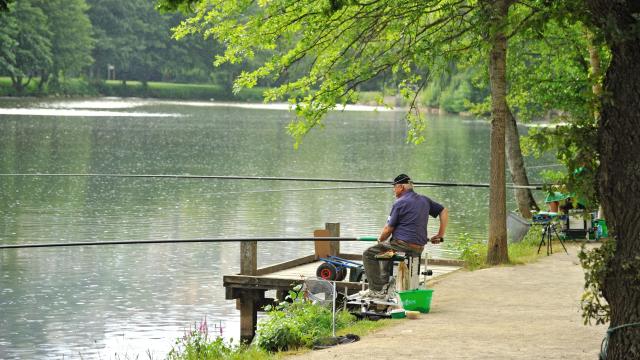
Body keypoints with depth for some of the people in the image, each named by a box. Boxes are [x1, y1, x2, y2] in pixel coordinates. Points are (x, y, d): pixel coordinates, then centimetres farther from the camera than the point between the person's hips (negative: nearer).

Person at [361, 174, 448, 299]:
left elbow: (388, 229, -8)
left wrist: (380, 239, 12)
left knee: (368, 254, 3)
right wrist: (440, 235, 21)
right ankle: (385, 286, 28)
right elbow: (444, 211, 19)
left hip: (402, 244, -8)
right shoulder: (424, 200, 12)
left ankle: (377, 290, -3)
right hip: (419, 248, 8)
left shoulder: (399, 203, -10)